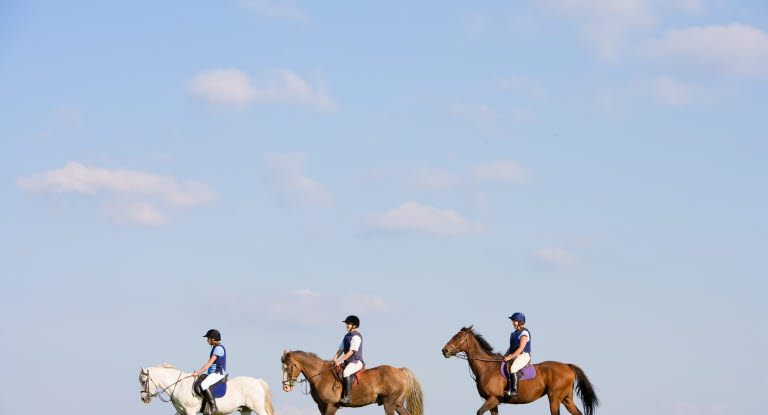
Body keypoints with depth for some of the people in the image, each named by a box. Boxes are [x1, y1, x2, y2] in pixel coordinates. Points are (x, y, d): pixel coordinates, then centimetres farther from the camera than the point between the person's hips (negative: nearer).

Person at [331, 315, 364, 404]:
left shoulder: (356, 336, -12)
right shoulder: (347, 336, 17)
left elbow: (351, 351, -19)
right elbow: (341, 349, 16)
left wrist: (340, 361, -21)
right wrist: (334, 359, 0)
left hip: (356, 362, -10)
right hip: (348, 362, 10)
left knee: (345, 373, -34)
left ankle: (347, 396, -33)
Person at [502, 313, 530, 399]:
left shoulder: (524, 333, -8)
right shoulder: (515, 333, 20)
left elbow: (521, 348, -16)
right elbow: (511, 348, 24)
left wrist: (510, 357, -19)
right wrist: (505, 356, 9)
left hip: (523, 356, -9)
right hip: (514, 356, 9)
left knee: (512, 368, -34)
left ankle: (514, 392, -36)